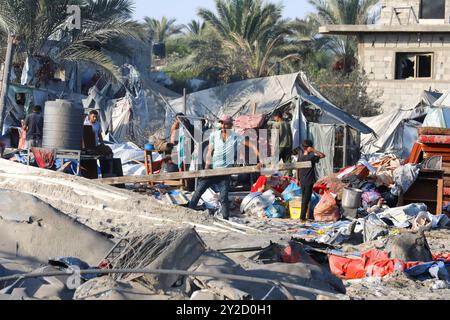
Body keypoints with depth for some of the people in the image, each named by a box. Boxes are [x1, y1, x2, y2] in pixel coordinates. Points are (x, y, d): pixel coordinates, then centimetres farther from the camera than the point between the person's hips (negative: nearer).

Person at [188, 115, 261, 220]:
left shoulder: (236, 137, -3)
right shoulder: (214, 135, 5)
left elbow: (251, 145, -8)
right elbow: (210, 152, 9)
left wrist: (259, 158, -21)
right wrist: (206, 167, 0)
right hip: (212, 169, 3)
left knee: (224, 197, -7)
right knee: (199, 191, 1)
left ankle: (226, 219, 2)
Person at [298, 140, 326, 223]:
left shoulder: (300, 156, -1)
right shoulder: (312, 157, -17)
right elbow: (323, 155, -15)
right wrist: (314, 151, -19)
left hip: (302, 181, 6)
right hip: (309, 181, -6)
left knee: (304, 198, 15)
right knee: (306, 199, 0)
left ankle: (309, 216, 25)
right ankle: (302, 217, 1)